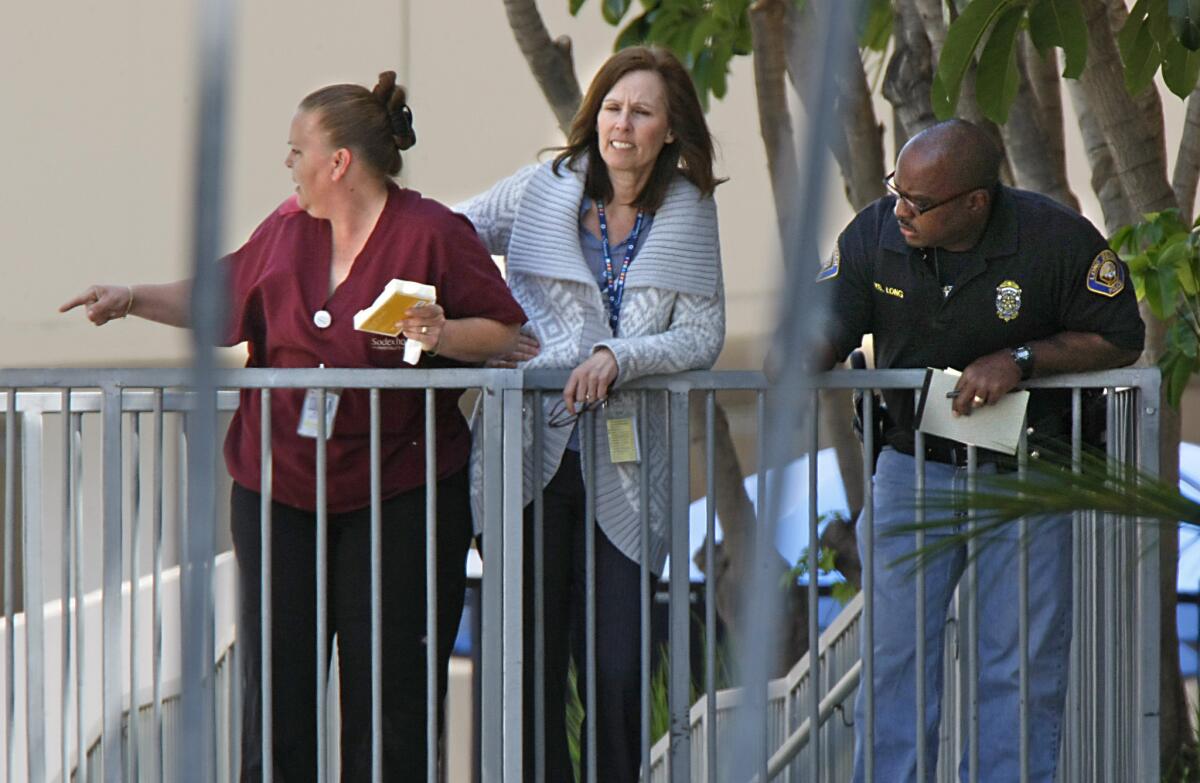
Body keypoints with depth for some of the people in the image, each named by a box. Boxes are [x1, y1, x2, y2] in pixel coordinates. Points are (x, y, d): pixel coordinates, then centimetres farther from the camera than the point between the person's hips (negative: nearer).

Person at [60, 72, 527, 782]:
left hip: (398, 491, -5)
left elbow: (505, 332, -5)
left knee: (390, 687, 0)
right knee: (276, 679, 4)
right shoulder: (287, 230, 10)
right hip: (279, 485, 5)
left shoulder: (432, 233, -6)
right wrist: (135, 299, 12)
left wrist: (441, 336, -22)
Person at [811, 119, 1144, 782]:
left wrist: (1019, 361, -21)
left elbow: (1119, 340, -8)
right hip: (912, 464, 2)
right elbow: (826, 327, -1)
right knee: (894, 652, -1)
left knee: (1024, 662, -1)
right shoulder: (875, 233, -7)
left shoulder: (1058, 240, -16)